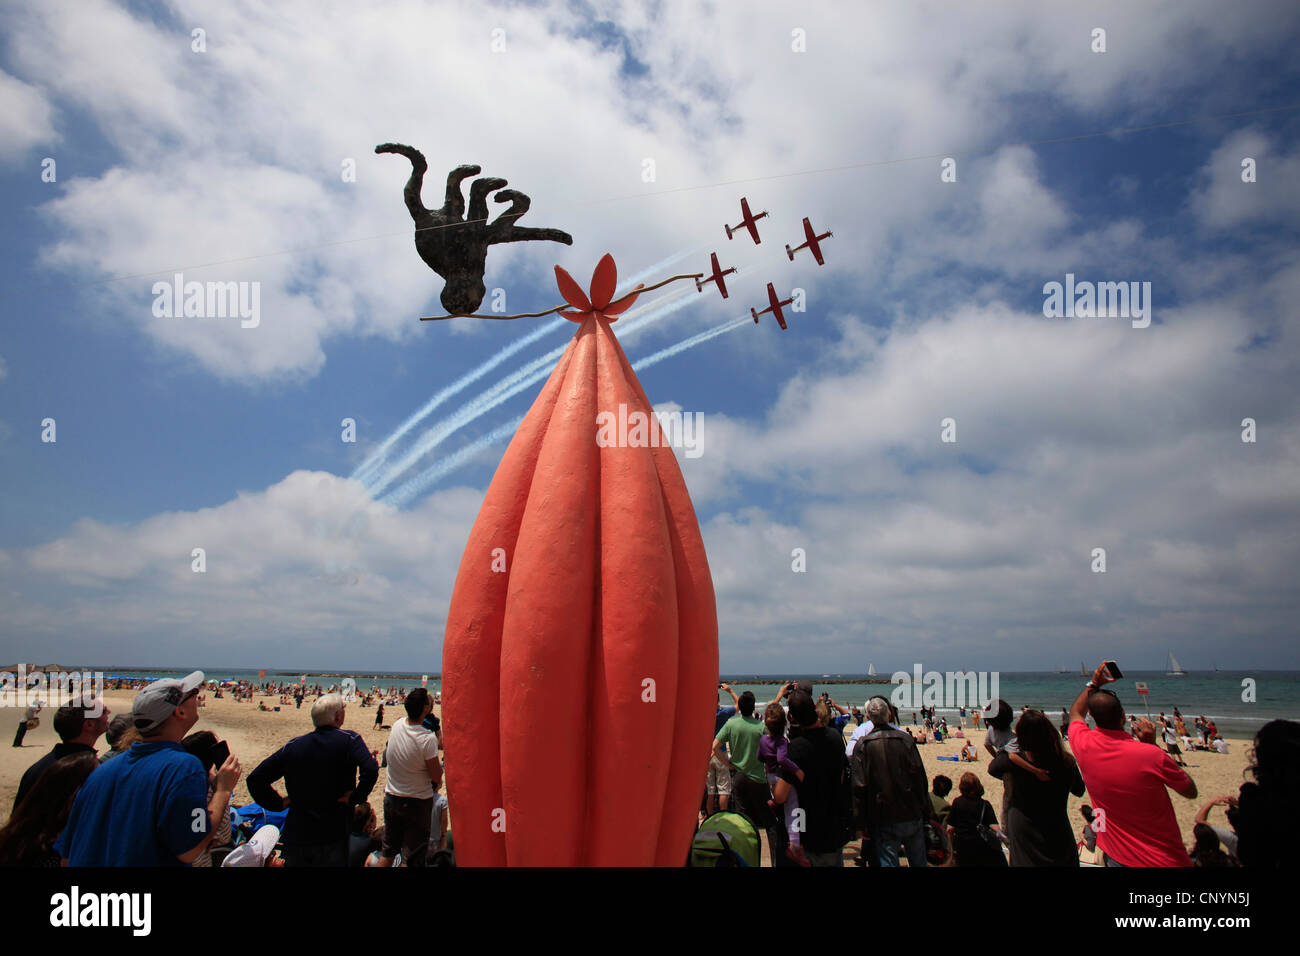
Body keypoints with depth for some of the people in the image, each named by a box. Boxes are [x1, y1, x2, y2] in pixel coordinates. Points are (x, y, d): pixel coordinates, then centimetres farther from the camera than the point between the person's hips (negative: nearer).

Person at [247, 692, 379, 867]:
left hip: (295, 835, 3)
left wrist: (278, 803, 6)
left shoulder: (293, 746, 3)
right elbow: (370, 770, -27)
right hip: (333, 837, -3)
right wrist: (355, 798, -14)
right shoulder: (349, 739, -9)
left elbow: (255, 779, 4)